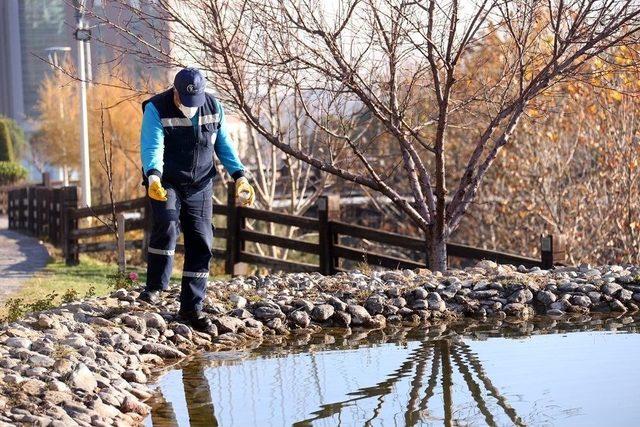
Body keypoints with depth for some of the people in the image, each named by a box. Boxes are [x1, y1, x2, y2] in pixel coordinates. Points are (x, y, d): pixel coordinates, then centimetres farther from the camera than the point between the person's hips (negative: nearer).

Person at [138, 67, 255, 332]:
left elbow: (224, 145, 8)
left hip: (199, 186, 4)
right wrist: (153, 178, -45)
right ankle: (155, 288, -16)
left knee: (201, 243, 0)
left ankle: (192, 307, 9)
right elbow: (152, 148, -26)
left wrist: (239, 177, -4)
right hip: (165, 183, -4)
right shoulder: (156, 109, -15)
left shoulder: (213, 107, -1)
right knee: (167, 224, -29)